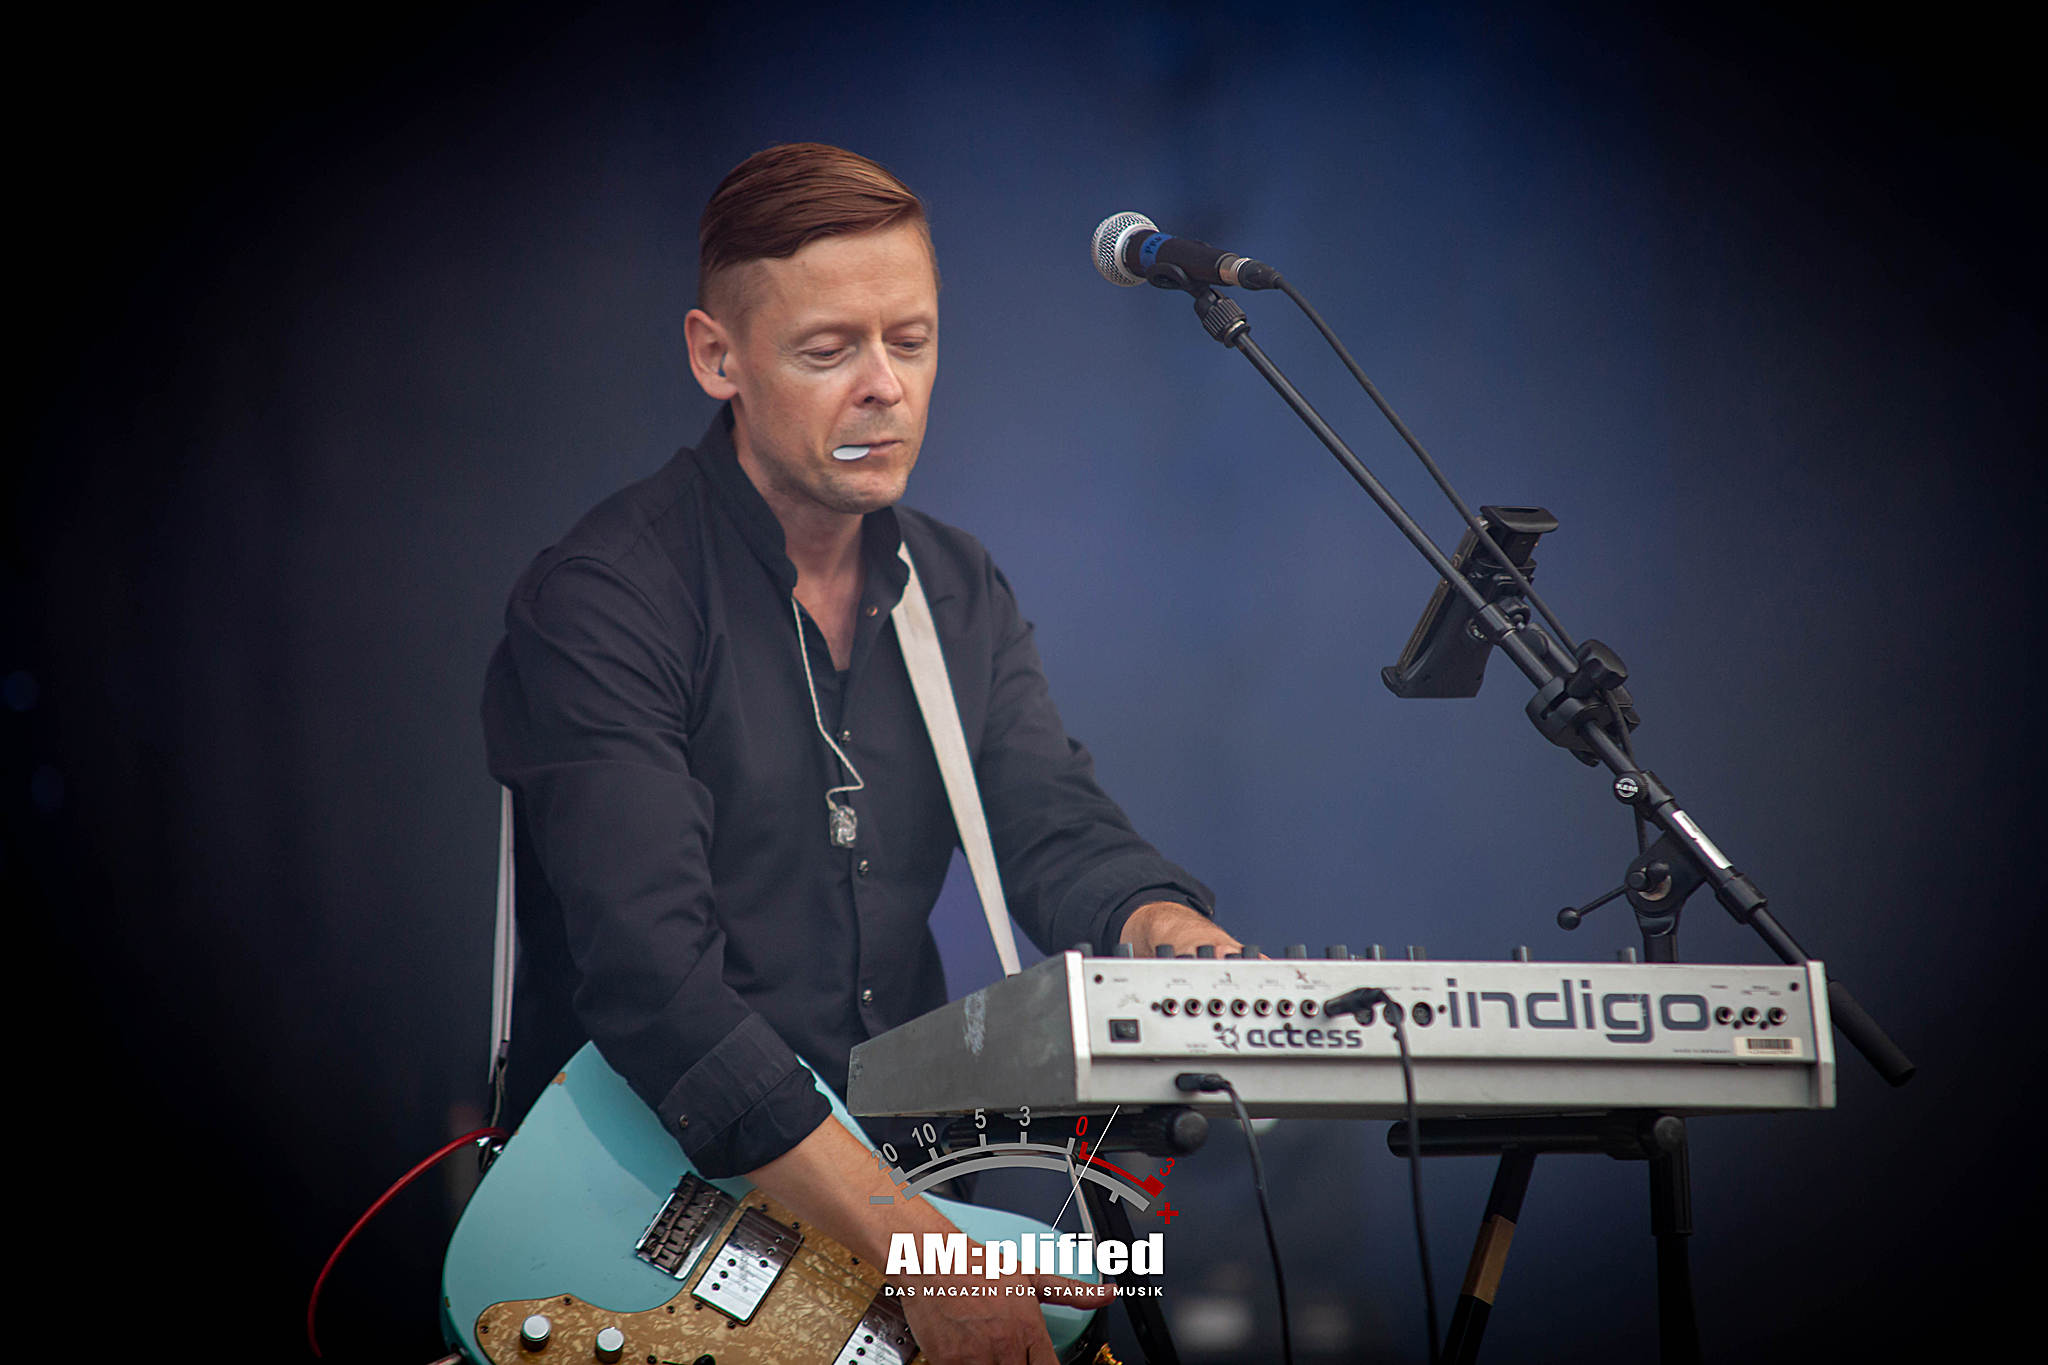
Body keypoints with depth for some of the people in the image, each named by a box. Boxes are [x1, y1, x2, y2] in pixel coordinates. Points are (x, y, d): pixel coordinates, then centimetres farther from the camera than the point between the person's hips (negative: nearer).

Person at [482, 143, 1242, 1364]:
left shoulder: (960, 592, 13)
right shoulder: (602, 604, -13)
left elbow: (1060, 833, 3)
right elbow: (653, 983, -22)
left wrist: (1169, 933, -23)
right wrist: (912, 1249, -31)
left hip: (909, 1155, 6)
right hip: (651, 1203, -6)